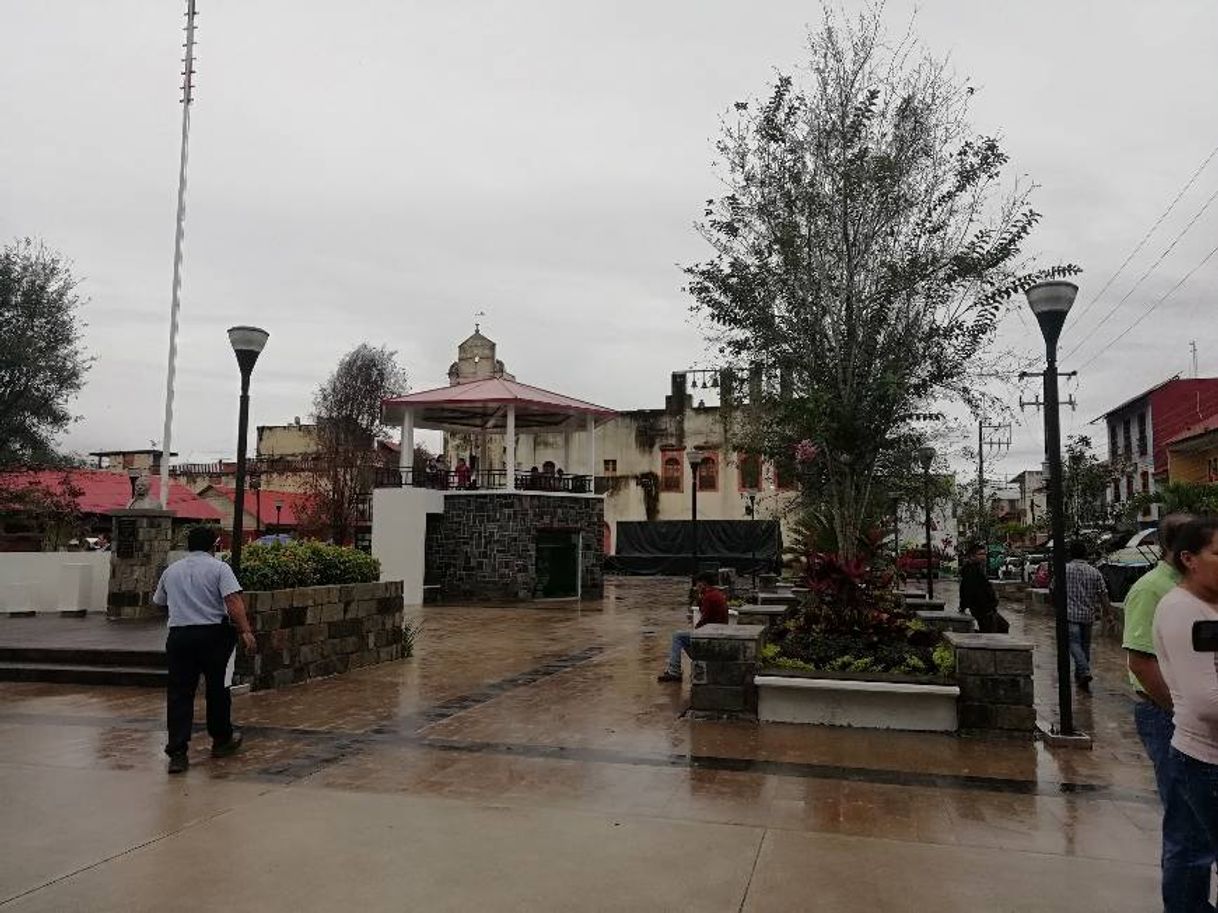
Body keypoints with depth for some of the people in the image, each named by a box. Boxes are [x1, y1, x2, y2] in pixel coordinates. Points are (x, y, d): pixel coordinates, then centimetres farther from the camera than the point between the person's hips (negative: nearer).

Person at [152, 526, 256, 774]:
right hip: (213, 634, -3)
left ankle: (177, 752, -3)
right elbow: (233, 601, -15)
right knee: (218, 689, 12)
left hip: (178, 635, 3)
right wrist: (245, 631, -16)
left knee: (179, 693, 3)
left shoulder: (171, 571, 13)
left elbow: (158, 601, 26)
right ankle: (221, 740, 26)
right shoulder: (219, 567, -2)